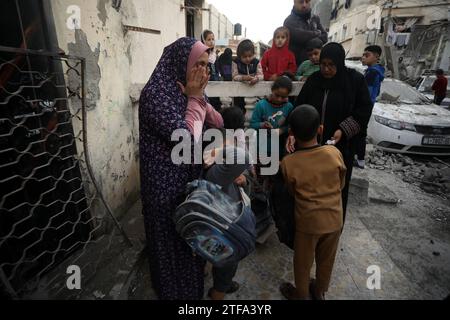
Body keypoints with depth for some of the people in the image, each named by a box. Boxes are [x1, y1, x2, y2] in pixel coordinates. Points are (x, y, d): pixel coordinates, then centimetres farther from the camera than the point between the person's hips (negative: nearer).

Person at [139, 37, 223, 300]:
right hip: (167, 183, -8)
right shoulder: (157, 93, -22)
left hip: (190, 176, 8)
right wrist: (194, 98, -20)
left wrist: (198, 96, -9)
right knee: (173, 237, 13)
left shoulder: (186, 89, 4)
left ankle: (194, 273, 52)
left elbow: (218, 123, 4)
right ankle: (177, 289, 40)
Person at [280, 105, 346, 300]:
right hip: (334, 219, 3)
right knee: (326, 259, 25)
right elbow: (341, 184, 1)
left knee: (303, 261, 21)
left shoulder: (288, 163, -20)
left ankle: (301, 295, 42)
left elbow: (292, 192, -4)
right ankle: (320, 292, 48)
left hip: (308, 221, -3)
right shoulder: (335, 153, -15)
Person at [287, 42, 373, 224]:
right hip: (312, 145, 2)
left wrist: (343, 130, -16)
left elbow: (364, 109, -3)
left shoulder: (355, 80, -5)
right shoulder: (313, 80, 0)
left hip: (340, 146, -1)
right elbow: (299, 108, -4)